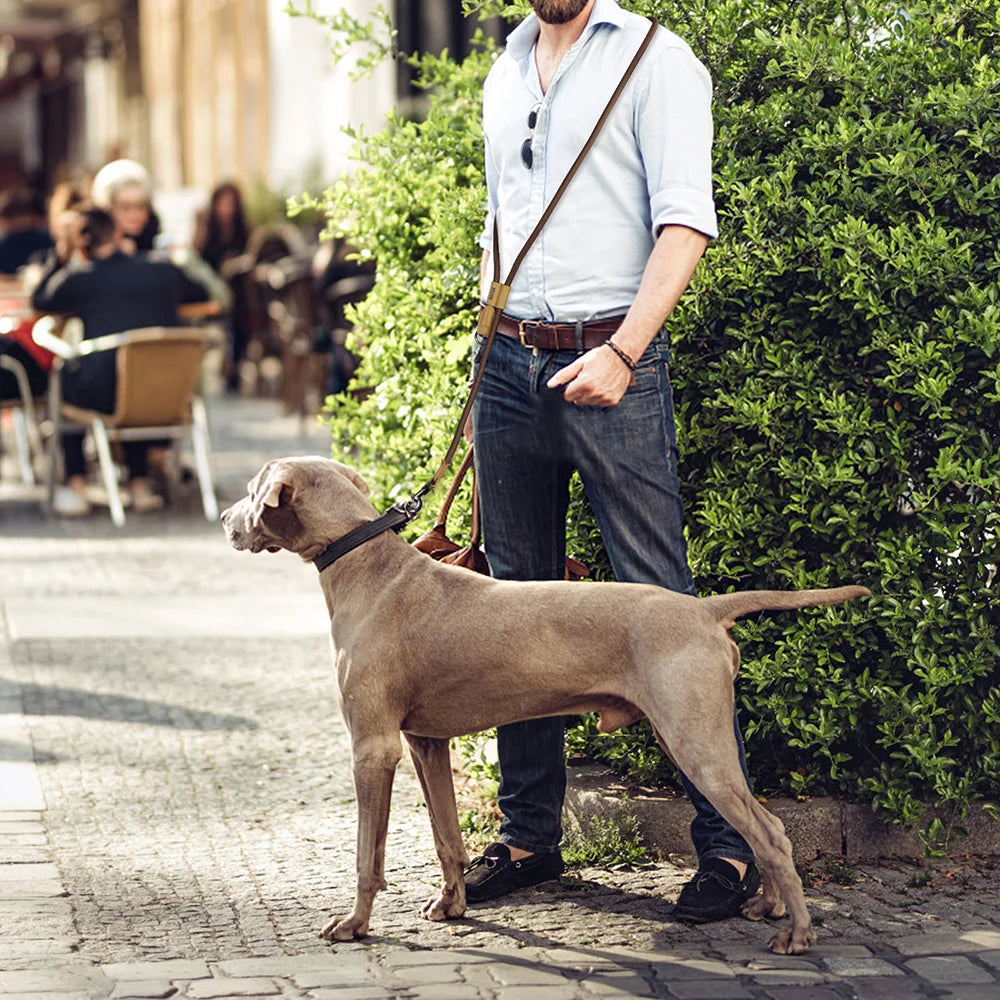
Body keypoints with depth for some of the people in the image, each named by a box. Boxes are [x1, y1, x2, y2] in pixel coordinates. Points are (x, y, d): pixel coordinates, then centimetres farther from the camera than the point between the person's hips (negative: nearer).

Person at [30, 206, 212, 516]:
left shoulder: (77, 278, -3)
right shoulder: (164, 271, 5)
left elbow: (40, 301, 16)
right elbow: (201, 294, 25)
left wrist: (61, 260, 22)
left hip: (101, 396, -3)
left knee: (66, 376, 30)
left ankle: (76, 488, 26)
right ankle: (140, 485, 38)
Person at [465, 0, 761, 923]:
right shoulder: (505, 77, 18)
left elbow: (685, 223, -12)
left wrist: (623, 352, -21)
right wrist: (493, 353, 17)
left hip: (609, 364, -6)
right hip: (510, 363, 6)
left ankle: (728, 841, -2)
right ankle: (529, 834, 18)